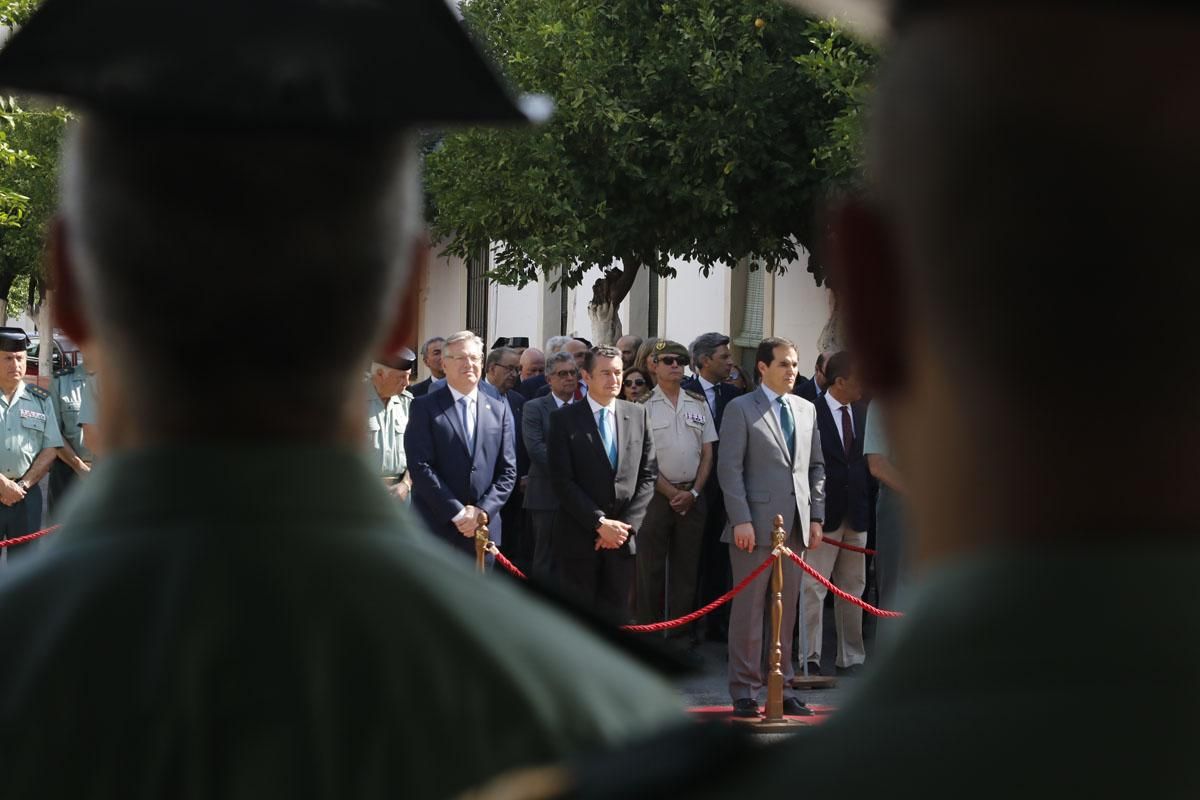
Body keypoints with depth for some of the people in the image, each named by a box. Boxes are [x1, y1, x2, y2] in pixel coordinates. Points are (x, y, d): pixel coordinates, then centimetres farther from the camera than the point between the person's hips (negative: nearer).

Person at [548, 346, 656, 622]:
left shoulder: (638, 415, 8)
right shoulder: (565, 419, -2)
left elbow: (648, 475, 6)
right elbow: (563, 481, -8)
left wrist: (627, 525, -5)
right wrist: (600, 523, -14)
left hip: (623, 536, 3)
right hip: (580, 535, -3)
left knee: (616, 615, 5)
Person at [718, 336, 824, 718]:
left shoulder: (806, 409, 15)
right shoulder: (740, 409, -2)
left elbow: (816, 467, 18)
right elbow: (729, 468, -7)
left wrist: (816, 517, 9)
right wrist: (741, 520, -14)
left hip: (796, 526, 5)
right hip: (756, 525, -5)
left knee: (786, 612, 8)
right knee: (748, 610, -2)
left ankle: (782, 688, 14)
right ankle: (744, 691, 3)